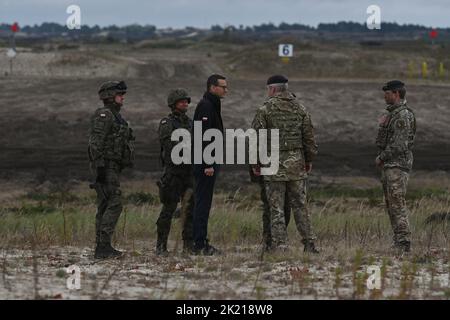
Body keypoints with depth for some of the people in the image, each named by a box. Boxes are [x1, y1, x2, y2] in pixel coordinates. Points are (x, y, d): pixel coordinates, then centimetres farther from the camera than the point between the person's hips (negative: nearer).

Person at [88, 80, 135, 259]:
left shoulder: (115, 117, 20)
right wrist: (99, 166, -24)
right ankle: (104, 246, -16)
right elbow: (95, 143, -19)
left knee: (105, 207, 8)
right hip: (106, 166, -10)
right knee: (114, 205, -14)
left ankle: (102, 248, 9)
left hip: (113, 168, 10)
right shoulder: (103, 115, -11)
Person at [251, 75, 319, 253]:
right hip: (296, 164, 4)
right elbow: (309, 137, 9)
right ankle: (309, 243, 9)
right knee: (299, 205, 11)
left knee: (276, 208, 0)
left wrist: (255, 163, 0)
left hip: (274, 165, -4)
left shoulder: (265, 110, -6)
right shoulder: (299, 109, 7)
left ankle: (280, 246, -3)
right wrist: (309, 160, 18)